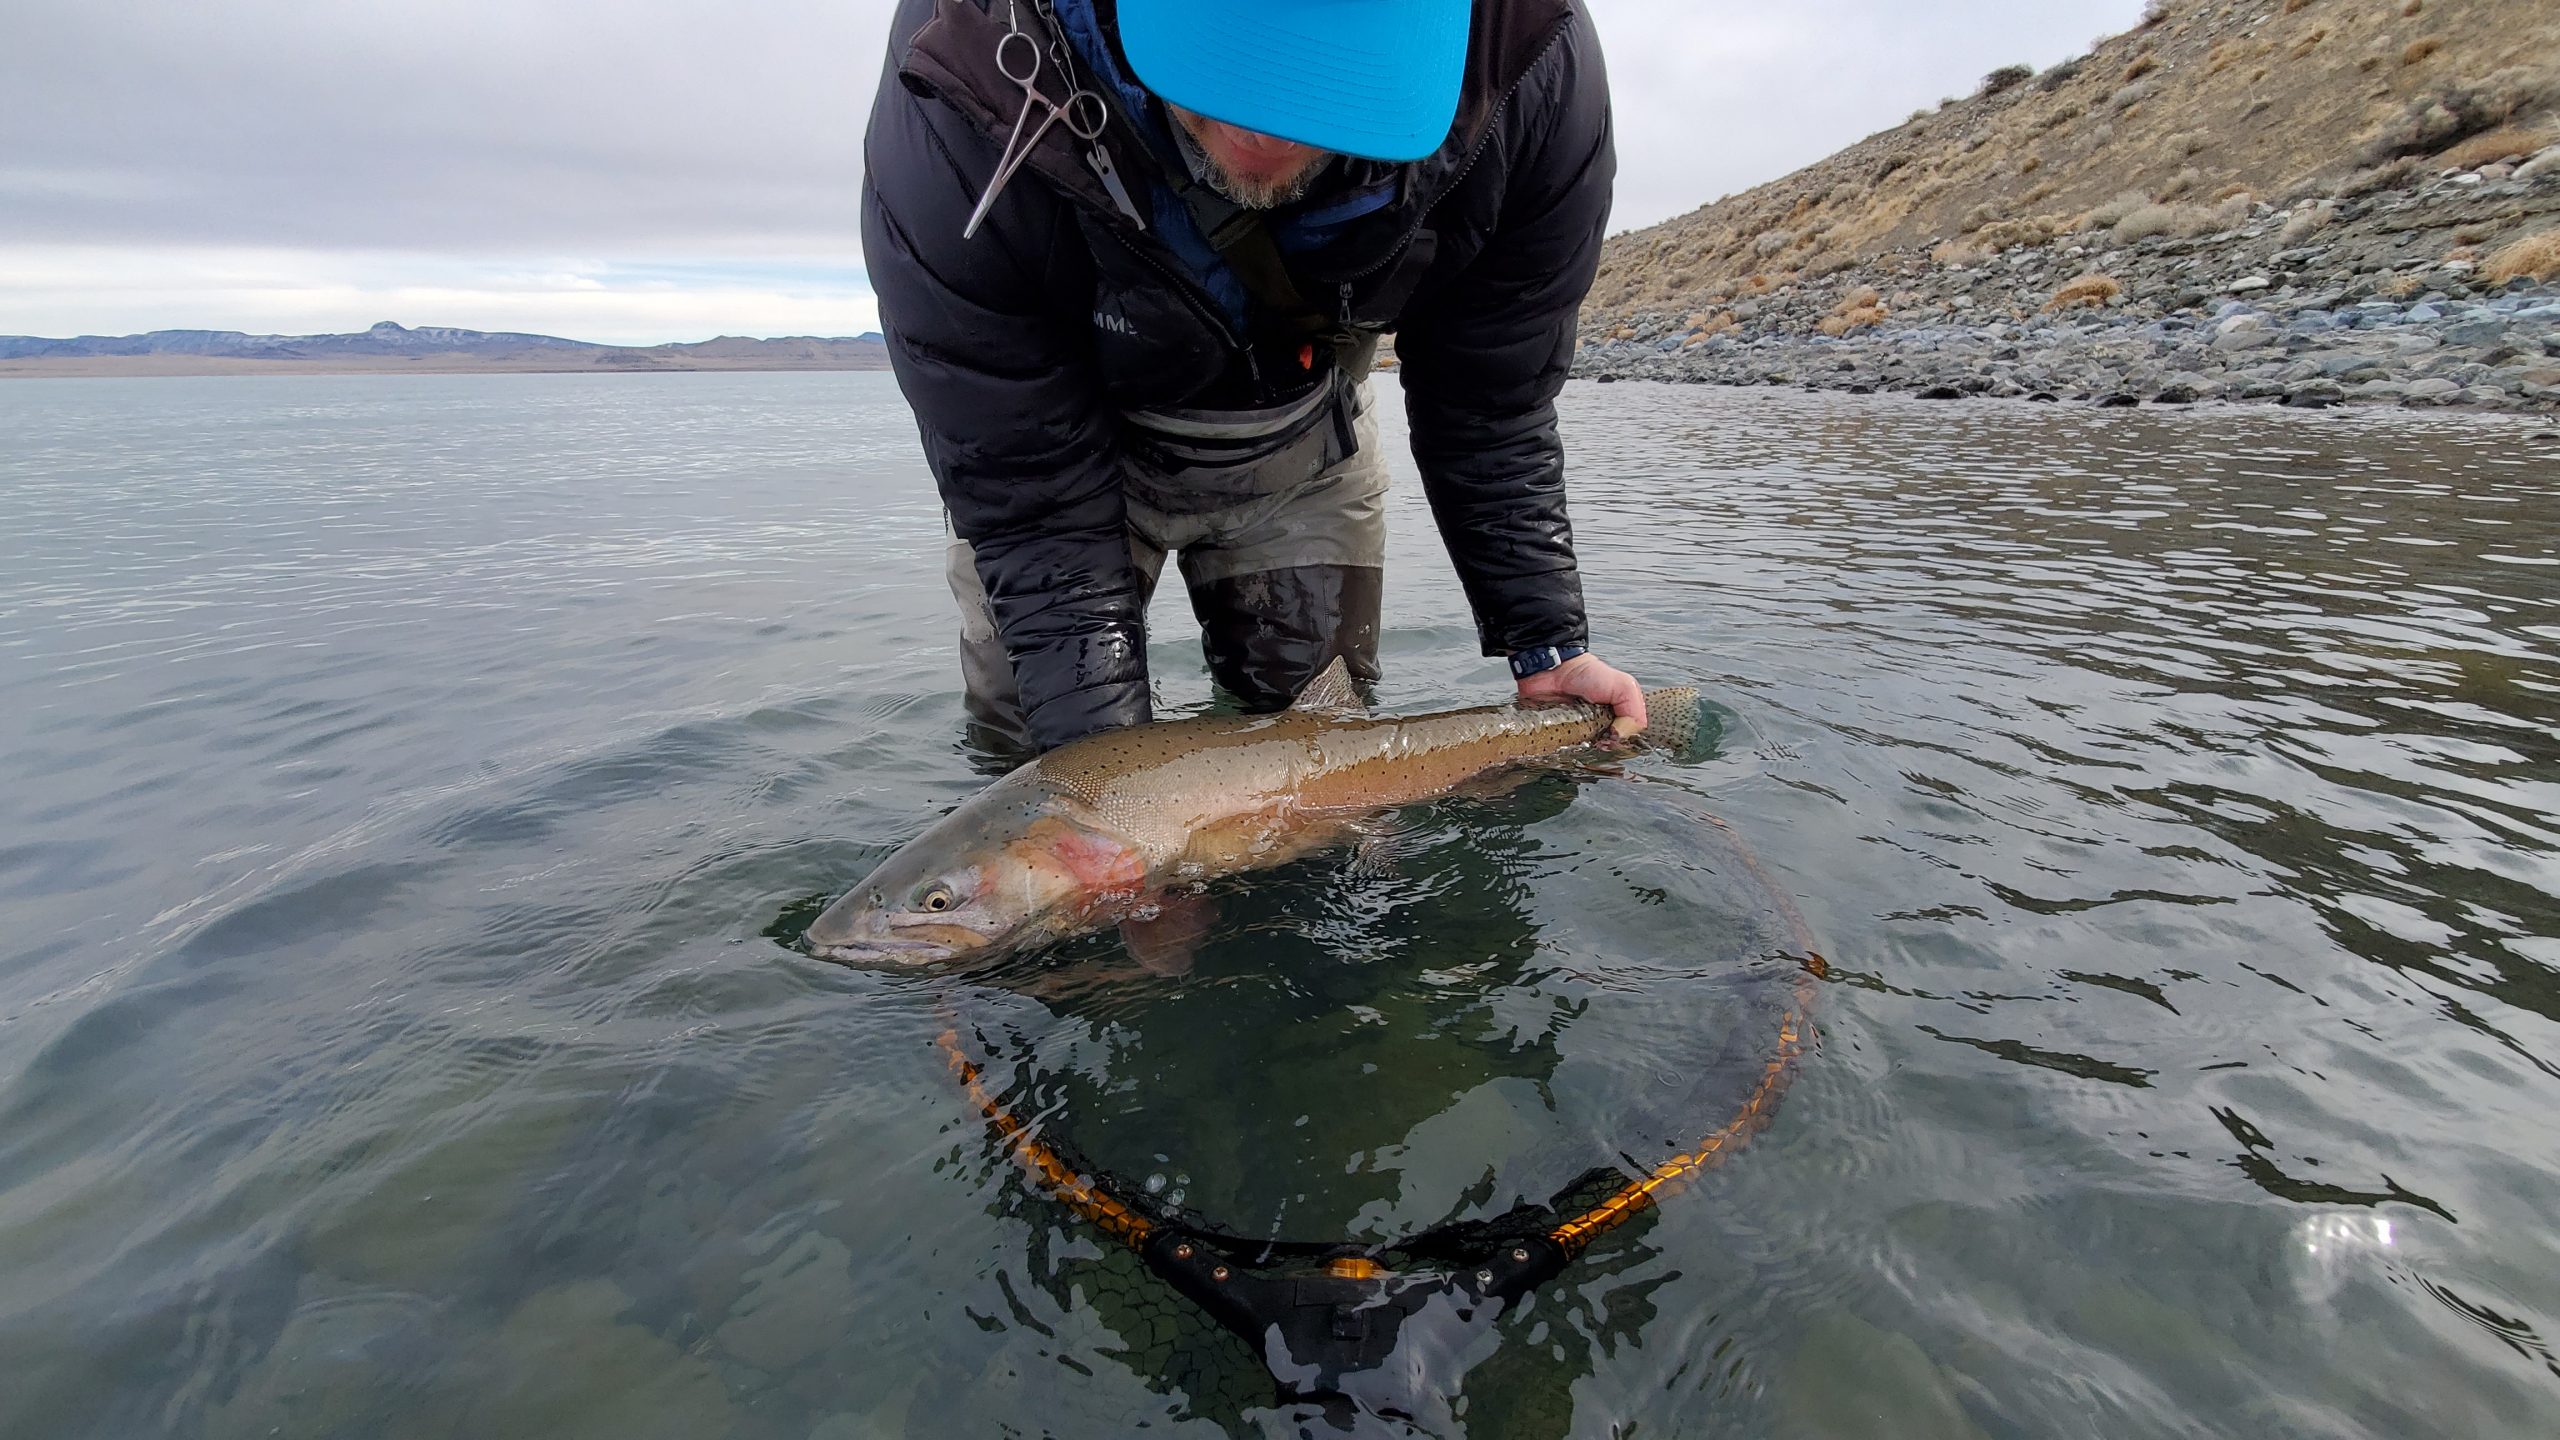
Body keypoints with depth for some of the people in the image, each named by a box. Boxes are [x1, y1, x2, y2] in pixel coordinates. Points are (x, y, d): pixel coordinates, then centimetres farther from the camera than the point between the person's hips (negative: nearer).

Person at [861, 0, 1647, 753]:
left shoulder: (1533, 74, -28)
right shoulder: (961, 111, -36)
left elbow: (1494, 419, -15)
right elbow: (1027, 498, -29)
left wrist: (1549, 647, -17)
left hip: (1306, 450, 2)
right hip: (1077, 451, -1)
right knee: (1029, 737, 1)